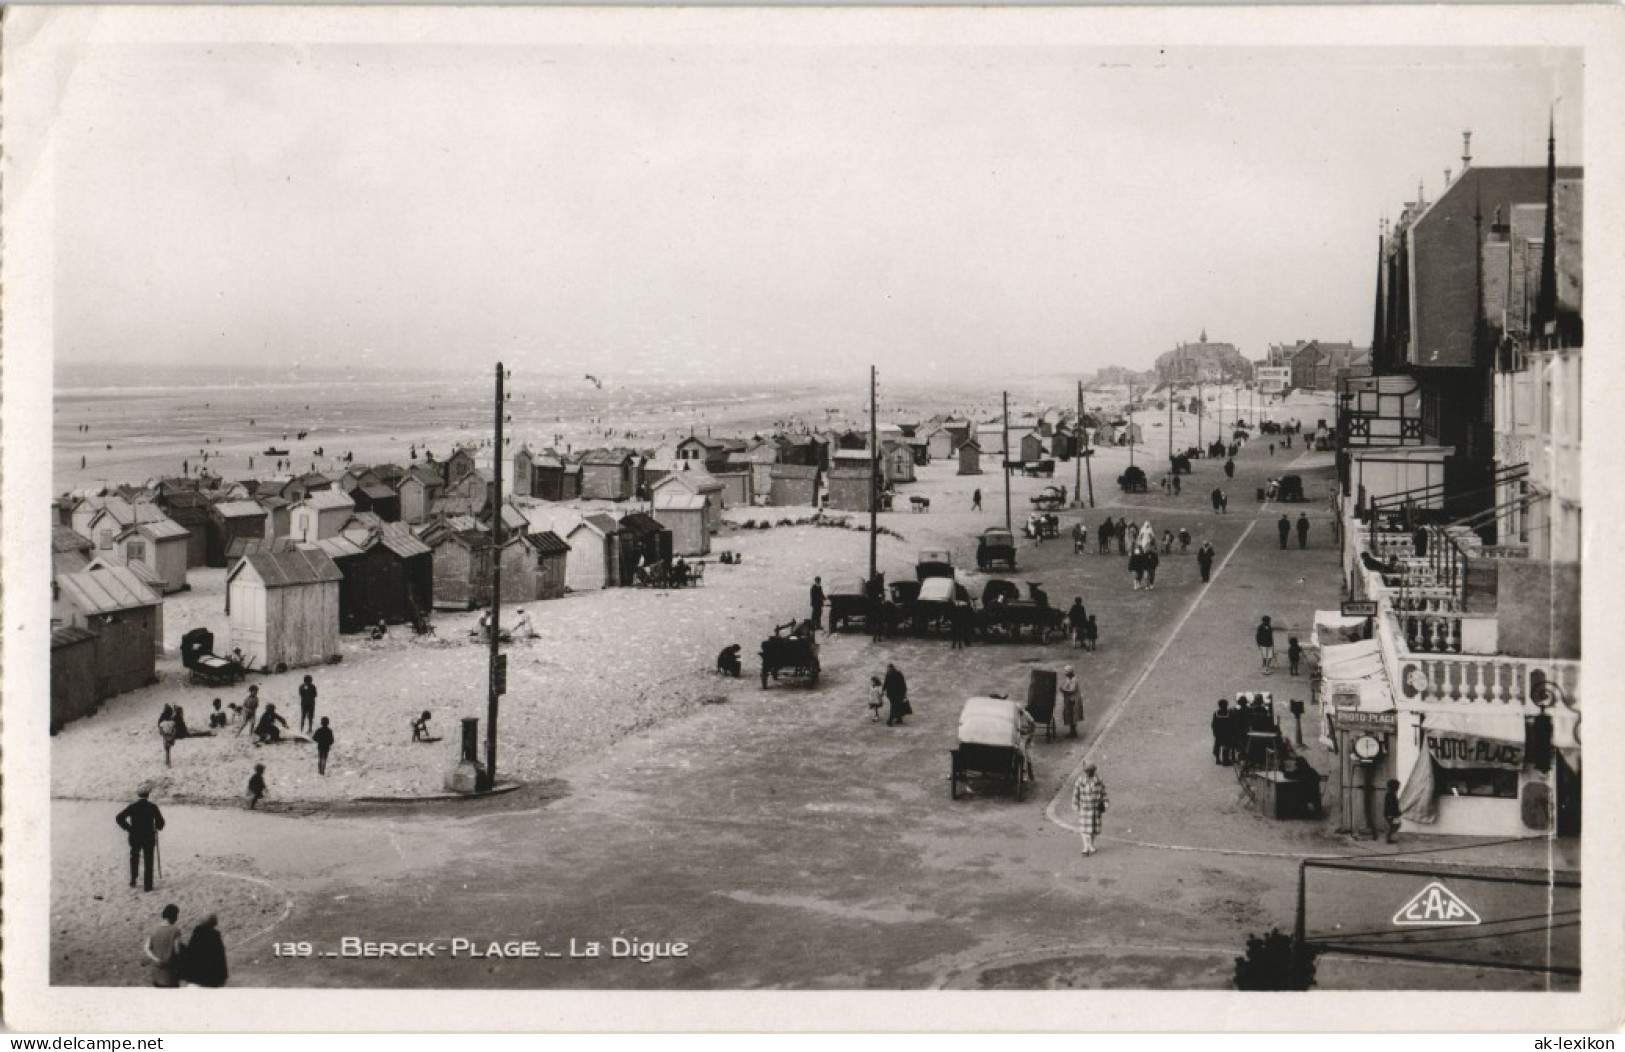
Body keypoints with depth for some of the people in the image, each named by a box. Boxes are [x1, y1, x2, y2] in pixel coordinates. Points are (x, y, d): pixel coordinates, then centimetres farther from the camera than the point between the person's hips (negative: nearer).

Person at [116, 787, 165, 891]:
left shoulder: (132, 807, -2)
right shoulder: (152, 807, -5)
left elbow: (119, 818, -8)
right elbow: (160, 822, -4)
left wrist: (128, 828, 3)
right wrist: (157, 827, 19)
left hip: (135, 837, 1)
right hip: (149, 838, -1)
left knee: (134, 858, 24)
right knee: (148, 861, 5)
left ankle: (133, 880, 20)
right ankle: (148, 885, 3)